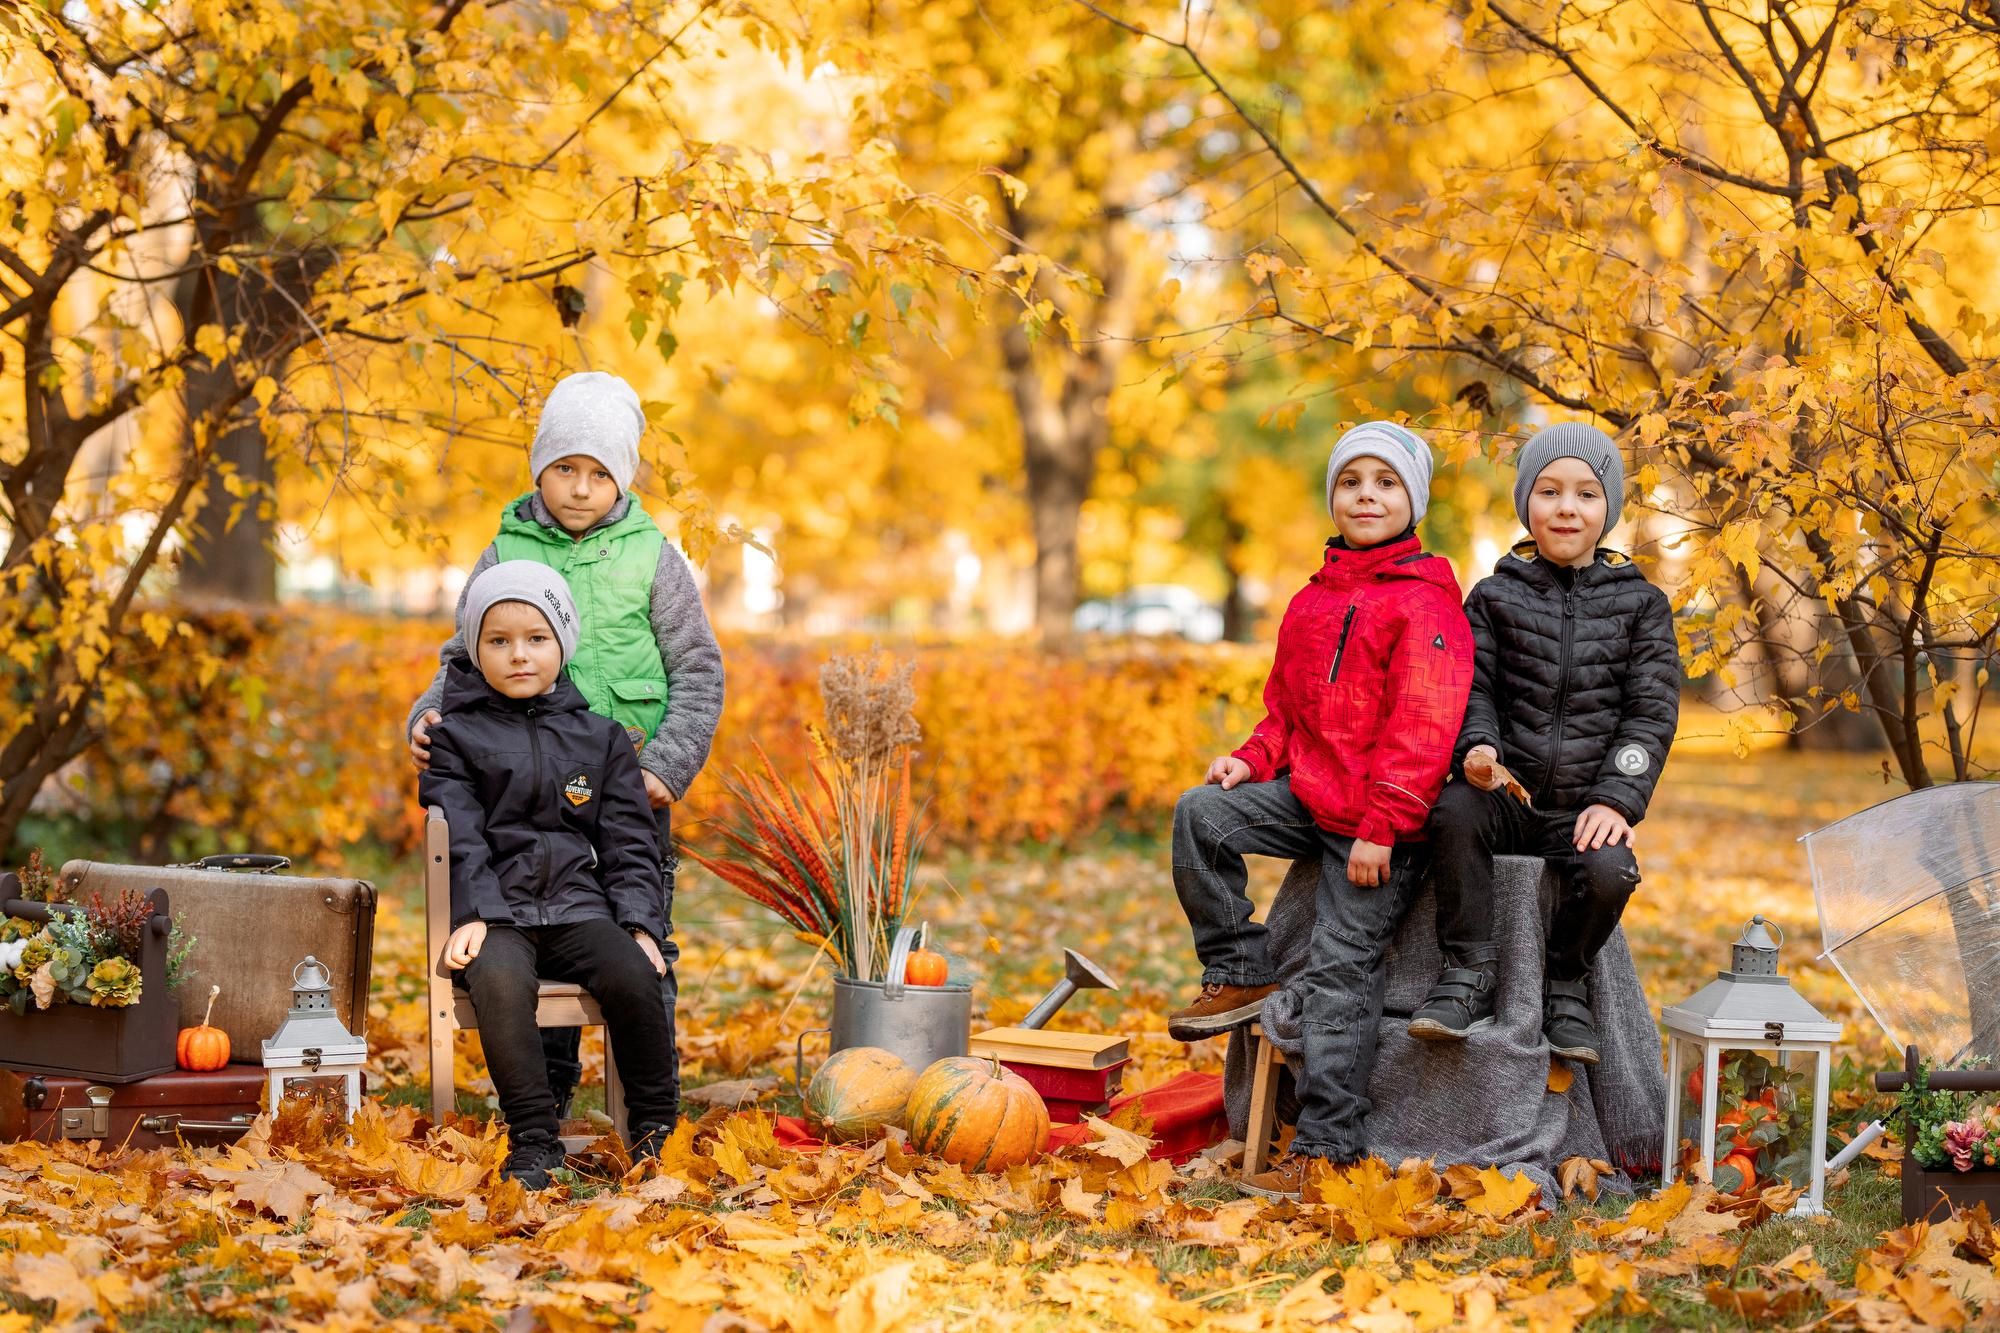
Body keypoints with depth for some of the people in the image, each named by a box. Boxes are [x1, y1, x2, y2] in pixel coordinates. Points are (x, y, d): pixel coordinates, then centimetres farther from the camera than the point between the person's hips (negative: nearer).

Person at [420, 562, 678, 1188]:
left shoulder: (600, 737, 17)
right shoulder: (456, 736, 11)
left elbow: (629, 842, 12)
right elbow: (459, 838, 0)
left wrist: (641, 924, -2)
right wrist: (474, 914, -16)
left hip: (580, 905, 2)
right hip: (496, 912, -2)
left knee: (634, 978, -27)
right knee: (501, 983, -35)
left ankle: (654, 1128, -7)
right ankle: (534, 1140, -26)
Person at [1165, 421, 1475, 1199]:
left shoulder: (1426, 603, -10)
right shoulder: (1313, 600, 16)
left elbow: (1421, 726, -16)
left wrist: (1380, 827, -20)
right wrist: (1255, 758, 3)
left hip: (1381, 820, -7)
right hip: (1306, 792, 7)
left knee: (1343, 968, -8)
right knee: (1202, 814, -15)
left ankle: (1327, 1144, -3)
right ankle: (1239, 975, 0)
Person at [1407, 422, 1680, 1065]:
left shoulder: (1640, 603, 7)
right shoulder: (1495, 596, 9)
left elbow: (1652, 711, 1)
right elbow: (1473, 686, 4)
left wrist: (1615, 799, -12)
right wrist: (1477, 749, -18)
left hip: (1583, 809, -1)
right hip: (1505, 793, 1)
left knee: (1609, 870, -31)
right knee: (1454, 811, -32)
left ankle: (1564, 980, -2)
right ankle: (1470, 973, -19)